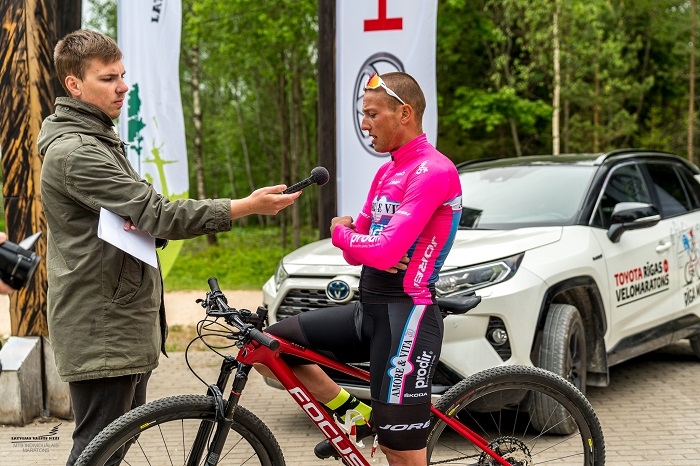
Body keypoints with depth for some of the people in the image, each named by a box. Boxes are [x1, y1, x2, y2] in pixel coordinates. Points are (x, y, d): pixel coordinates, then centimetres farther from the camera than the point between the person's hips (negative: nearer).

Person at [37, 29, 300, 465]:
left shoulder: (97, 140, 16)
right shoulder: (73, 152, -19)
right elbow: (155, 213, -25)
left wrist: (147, 227, 0)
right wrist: (246, 206, -26)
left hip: (124, 322, 10)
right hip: (101, 330, -10)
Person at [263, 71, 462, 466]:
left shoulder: (433, 171, -16)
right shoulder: (387, 172, 15)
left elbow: (384, 252, -24)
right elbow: (356, 250, 14)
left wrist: (341, 232, -4)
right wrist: (349, 236, -11)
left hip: (406, 316, -9)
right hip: (369, 309, 9)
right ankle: (353, 414, 14)